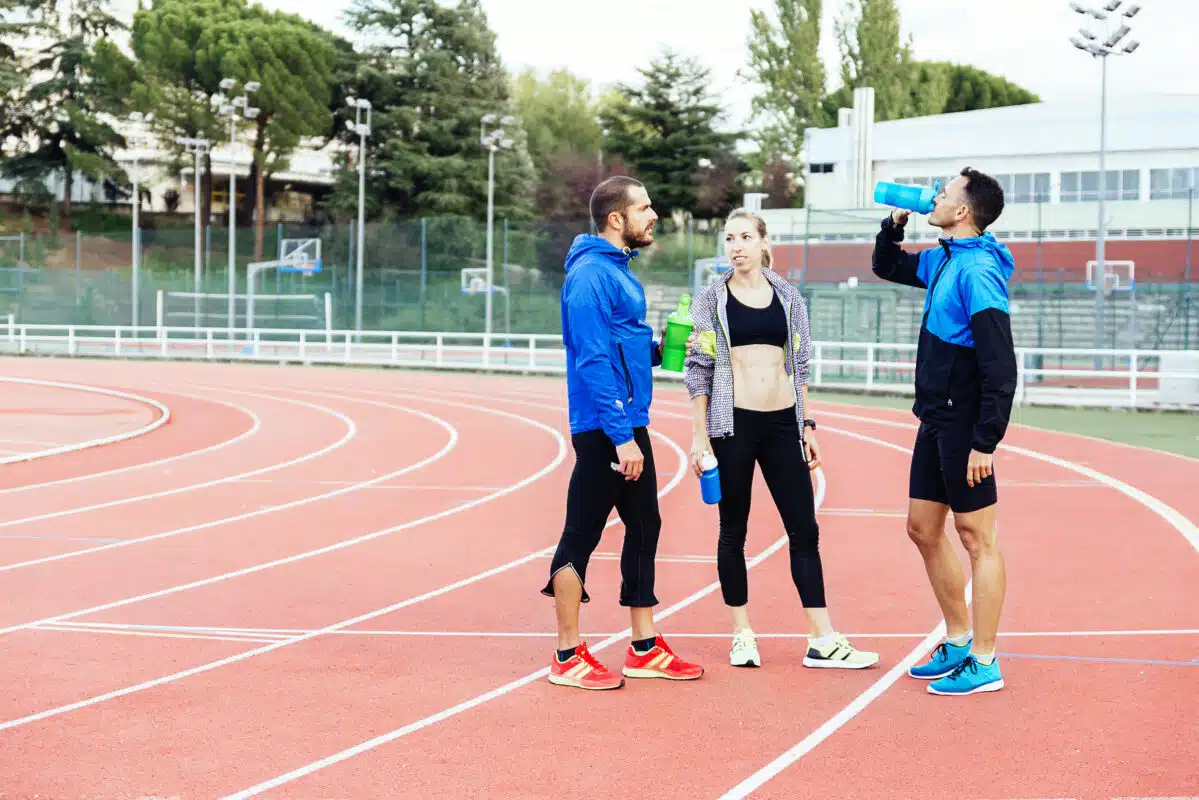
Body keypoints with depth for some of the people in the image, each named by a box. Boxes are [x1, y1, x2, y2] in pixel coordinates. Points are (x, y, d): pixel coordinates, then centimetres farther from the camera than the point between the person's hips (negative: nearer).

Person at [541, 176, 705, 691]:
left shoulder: (619, 271, 15)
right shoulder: (591, 275, -16)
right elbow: (594, 360, -22)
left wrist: (658, 349, 6)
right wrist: (621, 435, -24)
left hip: (630, 424, 10)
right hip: (605, 429, -10)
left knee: (644, 527, 14)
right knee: (582, 535, -2)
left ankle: (644, 649, 22)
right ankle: (568, 658, 5)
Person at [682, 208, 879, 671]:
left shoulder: (788, 298, 8)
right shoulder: (711, 300, 2)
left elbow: (800, 367, 14)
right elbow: (697, 370, 1)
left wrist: (807, 427, 10)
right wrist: (699, 436, -4)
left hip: (782, 424, 2)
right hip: (733, 424, -2)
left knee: (805, 531, 0)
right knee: (733, 532, 4)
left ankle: (822, 641, 3)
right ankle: (742, 635, 15)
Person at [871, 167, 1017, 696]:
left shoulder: (977, 271, -18)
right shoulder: (942, 261, 10)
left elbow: (1000, 368, -22)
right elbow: (887, 267, 32)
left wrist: (986, 442, -23)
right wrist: (894, 224, 13)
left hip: (964, 426, -10)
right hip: (936, 421, 10)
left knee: (977, 539, -2)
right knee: (923, 530, 15)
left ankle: (983, 663, 4)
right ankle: (958, 643, 27)